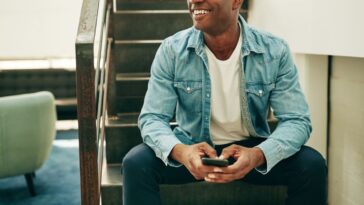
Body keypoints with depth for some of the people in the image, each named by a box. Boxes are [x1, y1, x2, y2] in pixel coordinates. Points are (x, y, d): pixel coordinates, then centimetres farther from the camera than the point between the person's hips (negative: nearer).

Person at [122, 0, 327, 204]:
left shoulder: (275, 51, -12)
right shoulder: (172, 50, -11)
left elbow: (297, 121, -14)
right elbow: (152, 118, -12)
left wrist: (258, 155, -36)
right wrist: (179, 151, -35)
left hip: (250, 148, 1)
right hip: (191, 149, 0)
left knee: (312, 165, -22)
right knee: (136, 163, -25)